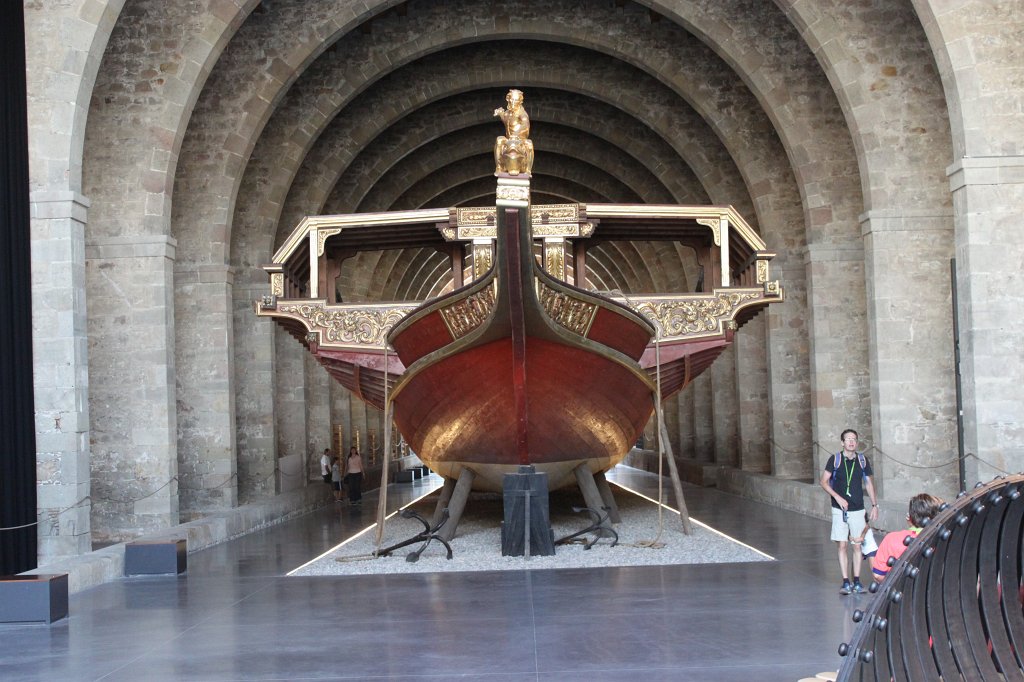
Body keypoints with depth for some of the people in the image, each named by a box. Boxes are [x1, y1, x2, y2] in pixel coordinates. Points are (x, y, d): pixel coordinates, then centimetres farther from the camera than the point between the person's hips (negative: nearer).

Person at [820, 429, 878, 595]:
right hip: (840, 510, -2)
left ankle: (856, 581, 12)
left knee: (857, 545, 4)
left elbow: (869, 484, 12)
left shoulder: (862, 460, 4)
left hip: (858, 509, 2)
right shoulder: (835, 459, -3)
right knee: (842, 545, -2)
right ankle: (845, 582, 2)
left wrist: (874, 505, 6)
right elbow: (823, 481, -1)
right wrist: (837, 497, -12)